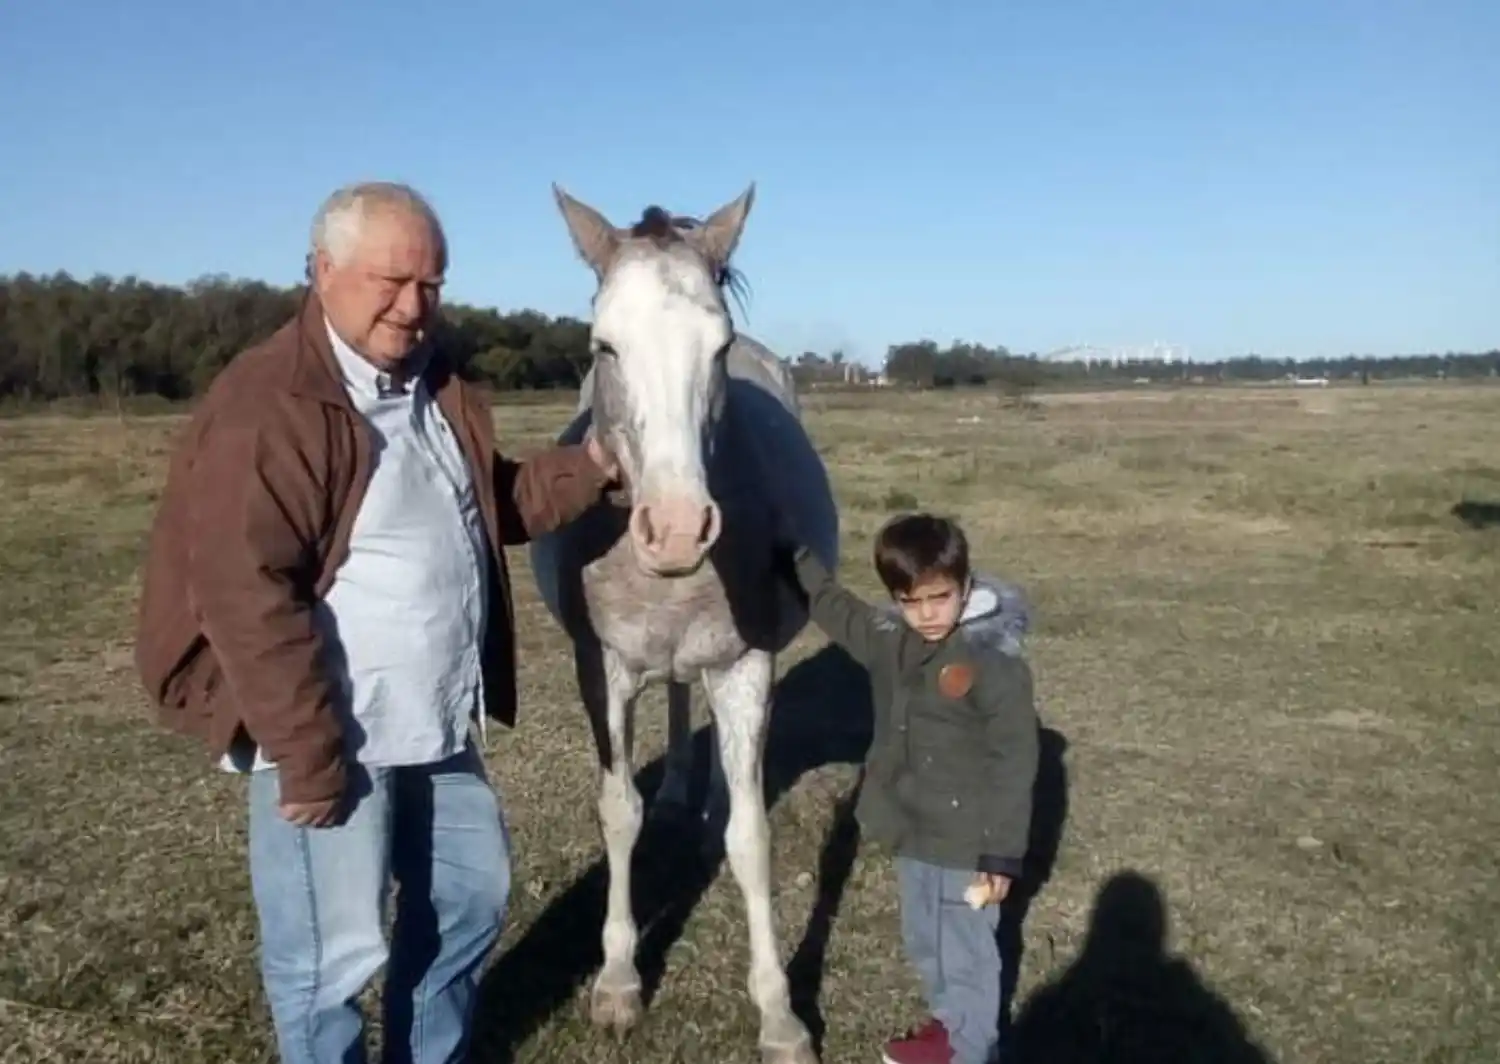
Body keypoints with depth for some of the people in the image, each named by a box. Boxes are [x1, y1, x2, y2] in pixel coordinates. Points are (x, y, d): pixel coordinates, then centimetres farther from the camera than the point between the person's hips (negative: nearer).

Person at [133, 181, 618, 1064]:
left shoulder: (436, 387, 7)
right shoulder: (264, 407, -20)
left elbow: (487, 509, 20)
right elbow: (249, 599, -24)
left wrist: (588, 468, 6)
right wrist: (309, 755, -23)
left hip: (436, 724, 9)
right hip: (331, 735, -9)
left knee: (473, 892, 23)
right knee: (335, 952, 6)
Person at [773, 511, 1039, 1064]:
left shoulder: (996, 664, -22)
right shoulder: (887, 641, -4)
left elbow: (1015, 766, -18)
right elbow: (829, 602, 14)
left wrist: (1002, 856, -17)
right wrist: (786, 545, 10)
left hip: (965, 846, -7)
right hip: (912, 834, 7)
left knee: (965, 951, 13)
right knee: (923, 941, 25)